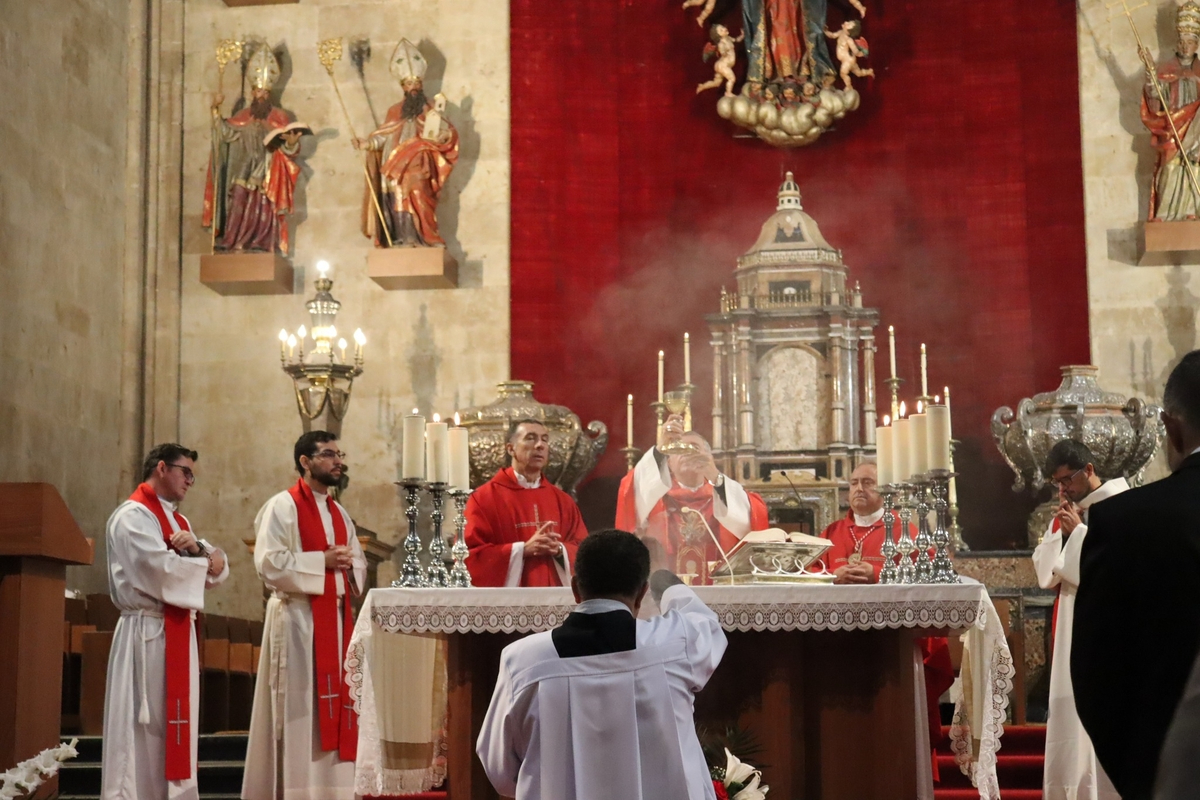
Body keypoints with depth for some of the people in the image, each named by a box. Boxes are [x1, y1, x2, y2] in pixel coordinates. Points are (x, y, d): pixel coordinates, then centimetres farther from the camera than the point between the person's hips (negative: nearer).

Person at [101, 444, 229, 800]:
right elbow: (161, 570, -21)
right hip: (147, 633, -9)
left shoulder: (178, 521, 20)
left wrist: (196, 548, -9)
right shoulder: (133, 516, -9)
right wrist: (205, 562, -5)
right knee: (143, 728, -7)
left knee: (176, 725, 9)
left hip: (179, 633, 9)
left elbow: (217, 570, 12)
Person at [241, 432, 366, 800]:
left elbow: (359, 564, 20)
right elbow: (269, 563, -16)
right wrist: (322, 561, -16)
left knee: (334, 704, 6)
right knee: (298, 708, -6)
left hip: (336, 617, 7)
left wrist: (349, 564, -3)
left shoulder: (339, 512, 17)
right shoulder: (282, 506, -6)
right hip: (297, 618, -7)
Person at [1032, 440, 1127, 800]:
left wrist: (1078, 531, -14)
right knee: (1070, 713, 8)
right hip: (1070, 626, 7)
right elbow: (1045, 571, 11)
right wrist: (1060, 532, -3)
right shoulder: (1066, 513, 14)